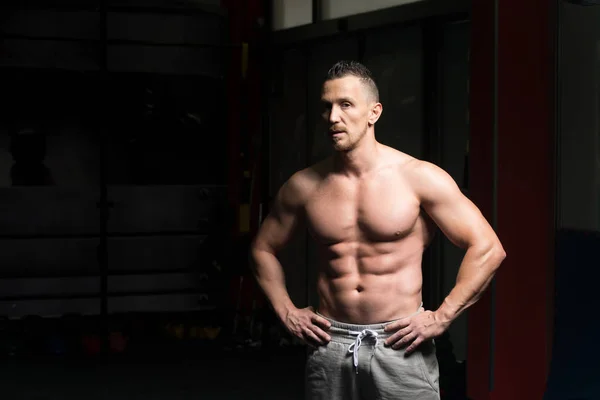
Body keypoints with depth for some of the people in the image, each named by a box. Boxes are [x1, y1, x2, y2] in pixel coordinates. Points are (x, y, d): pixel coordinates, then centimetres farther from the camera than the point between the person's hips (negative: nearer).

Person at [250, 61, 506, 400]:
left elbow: (488, 249, -6)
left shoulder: (419, 178, -6)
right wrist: (287, 312, 8)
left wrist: (442, 317, -9)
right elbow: (264, 248, 19)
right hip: (330, 346, 3)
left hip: (400, 346, -3)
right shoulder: (304, 186, 3)